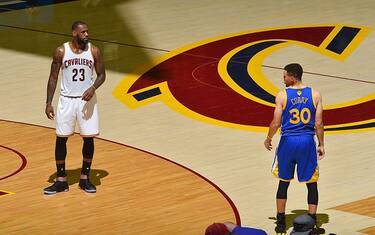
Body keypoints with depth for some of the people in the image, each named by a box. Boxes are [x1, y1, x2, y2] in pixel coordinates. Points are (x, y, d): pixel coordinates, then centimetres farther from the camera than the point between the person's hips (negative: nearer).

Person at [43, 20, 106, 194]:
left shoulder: (93, 51, -4)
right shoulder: (61, 51, -6)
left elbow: (101, 74, 4)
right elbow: (53, 77, 0)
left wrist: (93, 88, -17)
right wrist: (48, 103, -4)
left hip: (87, 99, 1)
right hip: (67, 100, -1)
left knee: (89, 138, 1)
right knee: (61, 139, 1)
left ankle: (85, 178, 16)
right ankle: (61, 181, 11)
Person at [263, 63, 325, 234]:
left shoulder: (282, 96, -8)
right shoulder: (315, 95, -2)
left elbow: (276, 123, -7)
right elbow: (318, 123, -2)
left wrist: (268, 139, 10)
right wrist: (321, 145, 9)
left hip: (288, 142, -1)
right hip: (308, 142, 1)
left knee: (283, 182, 13)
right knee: (311, 184, 10)